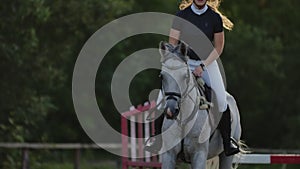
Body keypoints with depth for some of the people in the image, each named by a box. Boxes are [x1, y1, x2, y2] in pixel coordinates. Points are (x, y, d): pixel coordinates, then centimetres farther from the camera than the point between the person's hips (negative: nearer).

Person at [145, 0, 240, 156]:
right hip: (184, 62, 0)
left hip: (207, 62, 0)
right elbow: (172, 43, -2)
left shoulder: (215, 17, -4)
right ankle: (156, 136, -3)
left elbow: (218, 47, 0)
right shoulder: (181, 15, -4)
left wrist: (203, 66, -11)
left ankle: (227, 140, -8)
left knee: (221, 99, -18)